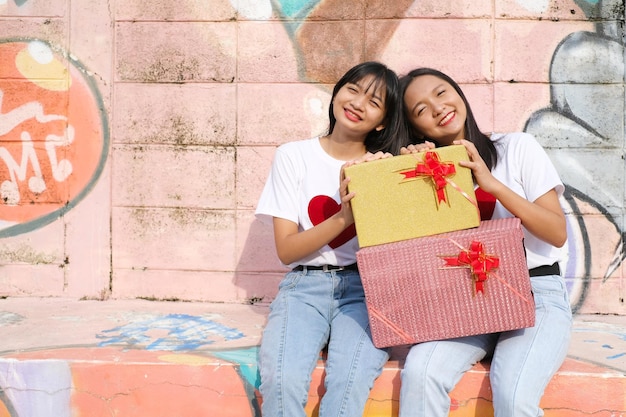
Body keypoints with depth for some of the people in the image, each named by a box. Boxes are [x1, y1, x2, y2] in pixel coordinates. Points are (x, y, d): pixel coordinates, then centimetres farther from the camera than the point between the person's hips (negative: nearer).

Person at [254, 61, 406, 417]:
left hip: (365, 286, 0)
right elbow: (286, 250, -1)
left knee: (350, 383, -31)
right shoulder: (294, 156, 6)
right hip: (305, 285, 0)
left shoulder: (386, 168, 9)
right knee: (282, 381, -30)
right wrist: (344, 217, -15)